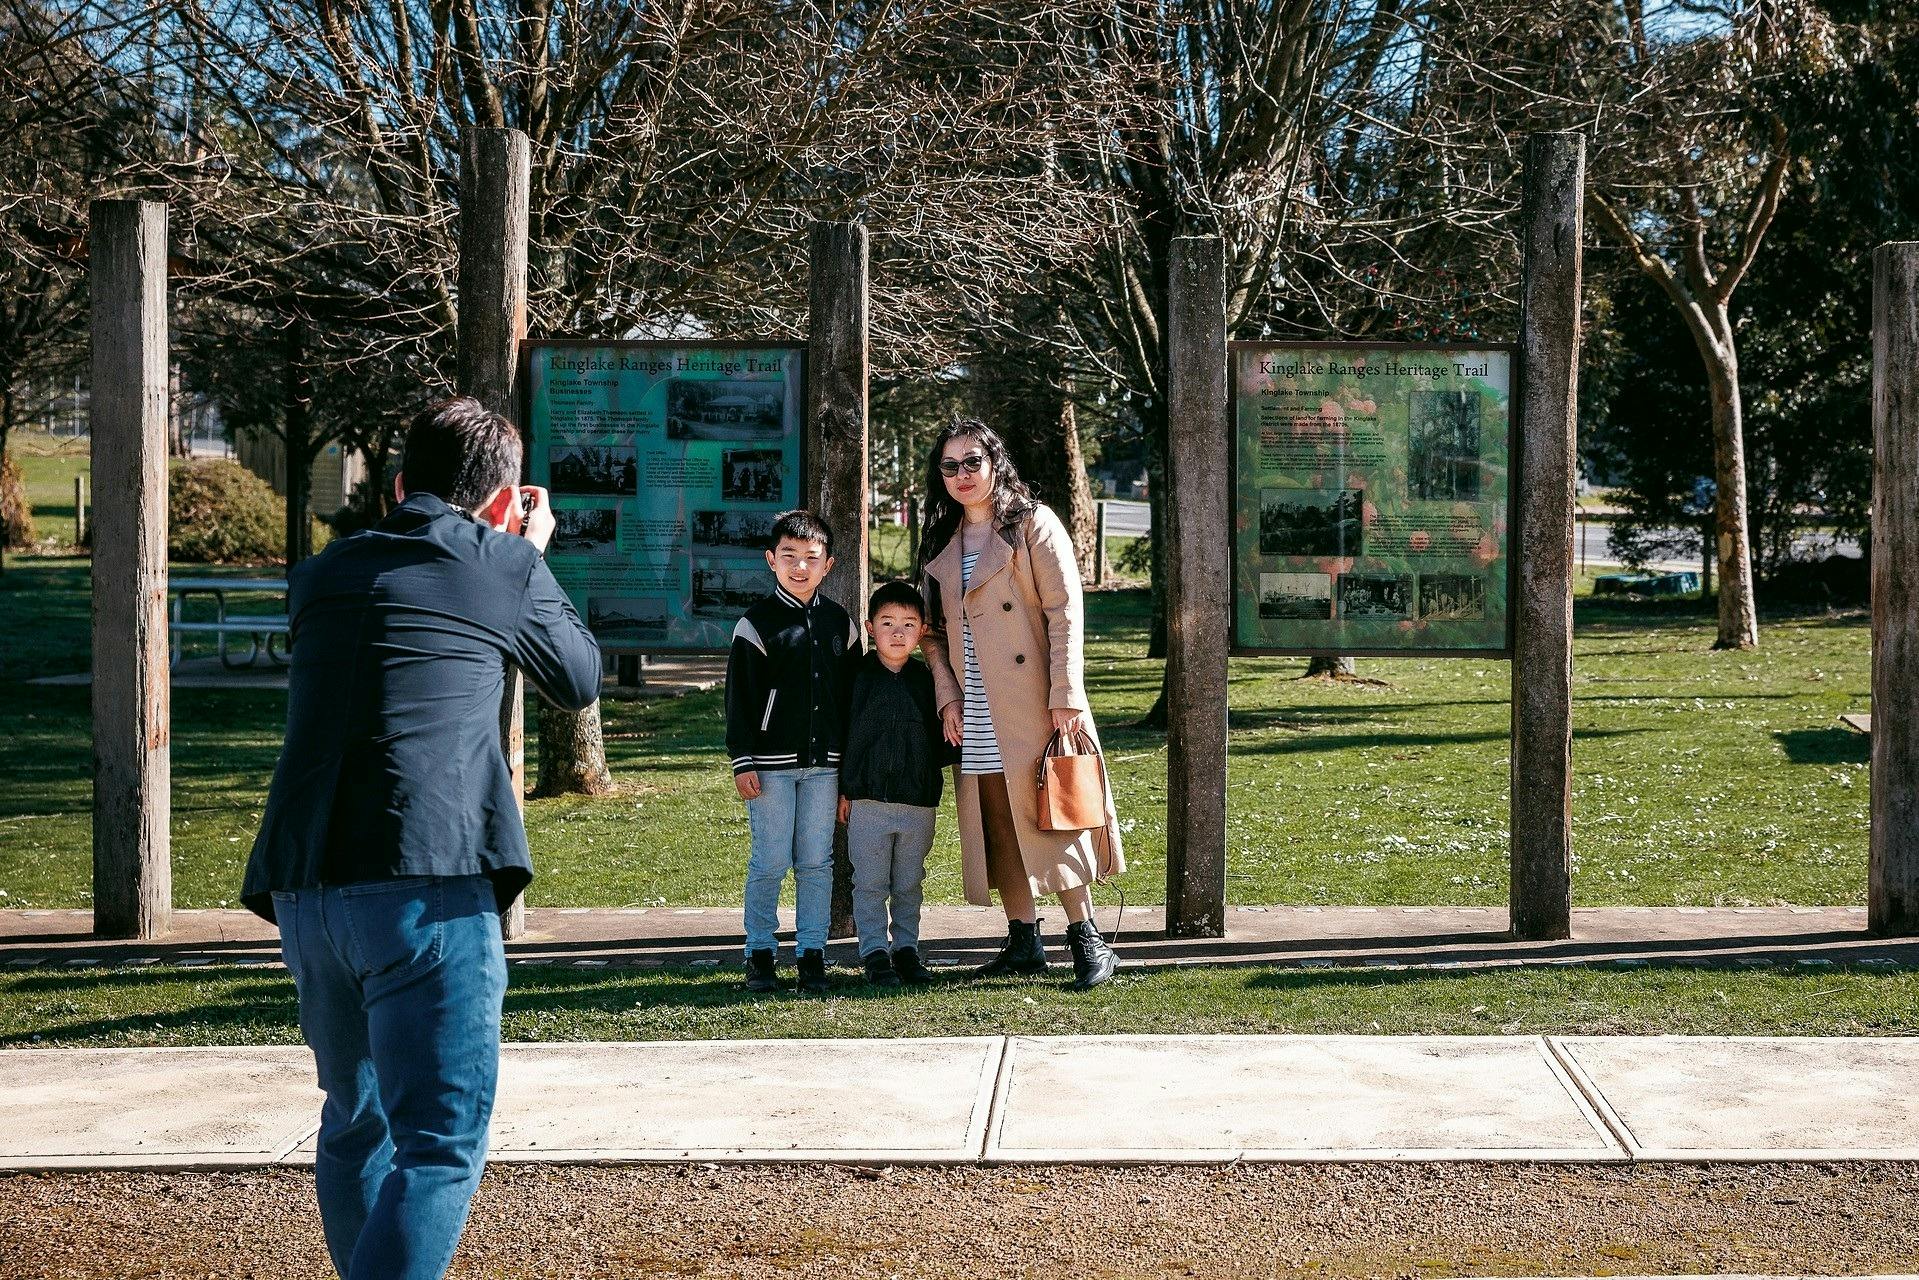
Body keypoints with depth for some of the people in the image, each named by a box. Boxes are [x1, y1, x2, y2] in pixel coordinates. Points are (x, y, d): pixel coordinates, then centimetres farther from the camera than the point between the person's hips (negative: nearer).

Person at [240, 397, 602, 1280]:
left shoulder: (322, 574, 17)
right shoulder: (505, 568, 5)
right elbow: (579, 681, 21)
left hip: (305, 892, 6)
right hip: (429, 888, -5)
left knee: (355, 1125, 22)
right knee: (440, 1147, -5)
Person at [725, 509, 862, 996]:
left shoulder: (840, 623, 10)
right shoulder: (757, 623, -2)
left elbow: (853, 695, 14)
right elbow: (739, 696, -2)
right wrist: (742, 761, -7)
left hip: (824, 763, 3)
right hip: (772, 763, -3)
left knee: (816, 863, 5)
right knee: (770, 862, 0)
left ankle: (813, 955, 11)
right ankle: (760, 954, 10)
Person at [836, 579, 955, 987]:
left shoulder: (925, 679, 5)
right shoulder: (858, 677, -2)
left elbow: (937, 739, 13)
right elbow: (840, 732, 0)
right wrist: (843, 790, -1)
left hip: (919, 801, 2)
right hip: (868, 800, -2)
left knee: (909, 884, 11)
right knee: (871, 883, 3)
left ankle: (906, 949, 22)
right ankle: (875, 953, 11)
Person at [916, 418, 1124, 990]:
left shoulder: (1033, 524, -2)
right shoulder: (939, 543, 15)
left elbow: (1065, 612, -8)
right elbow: (934, 629, 16)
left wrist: (1066, 696, -16)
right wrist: (947, 696, 2)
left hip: (1032, 707, -5)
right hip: (975, 717, 6)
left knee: (1048, 815, -6)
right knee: (997, 827, 6)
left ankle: (1087, 938, 2)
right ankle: (1024, 943, 14)